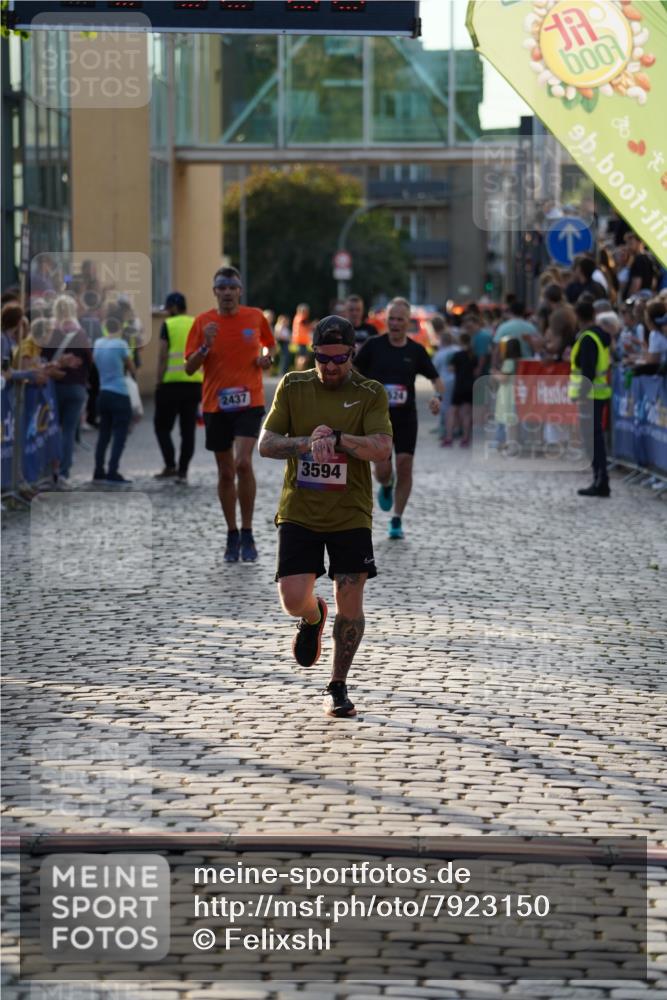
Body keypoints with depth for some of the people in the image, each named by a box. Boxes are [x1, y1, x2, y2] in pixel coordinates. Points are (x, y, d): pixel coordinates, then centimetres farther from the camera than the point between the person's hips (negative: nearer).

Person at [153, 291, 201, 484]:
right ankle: (183, 471, 6)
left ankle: (170, 466, -4)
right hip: (195, 382, 4)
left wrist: (158, 382, -5)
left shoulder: (168, 325, -3)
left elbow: (163, 356, -8)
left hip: (172, 382, -4)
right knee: (188, 429, 7)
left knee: (162, 425, 8)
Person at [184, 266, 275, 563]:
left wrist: (267, 357, -1)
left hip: (249, 402, -2)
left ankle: (247, 535, -8)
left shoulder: (255, 316, 2)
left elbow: (269, 344, 21)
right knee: (225, 472, 9)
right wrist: (206, 346, -18)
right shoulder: (203, 322, 0)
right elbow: (190, 368, -2)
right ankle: (232, 536, 21)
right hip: (216, 405, 2)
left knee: (243, 463, -18)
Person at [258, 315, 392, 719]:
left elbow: (383, 449, -14)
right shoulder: (293, 387, 3)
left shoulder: (371, 393, -2)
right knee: (293, 600, -10)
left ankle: (338, 687, 15)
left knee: (350, 602, -2)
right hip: (299, 512, 1)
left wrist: (336, 437, -28)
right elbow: (266, 444, -1)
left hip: (351, 514, -1)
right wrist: (308, 443, -19)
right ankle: (313, 616, 28)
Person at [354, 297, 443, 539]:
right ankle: (386, 486, 30)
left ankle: (397, 520, 8)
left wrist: (438, 397, -12)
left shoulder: (416, 350, 2)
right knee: (382, 469, -10)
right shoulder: (373, 345, -2)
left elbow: (436, 379, 8)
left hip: (406, 417, 1)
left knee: (405, 466, -7)